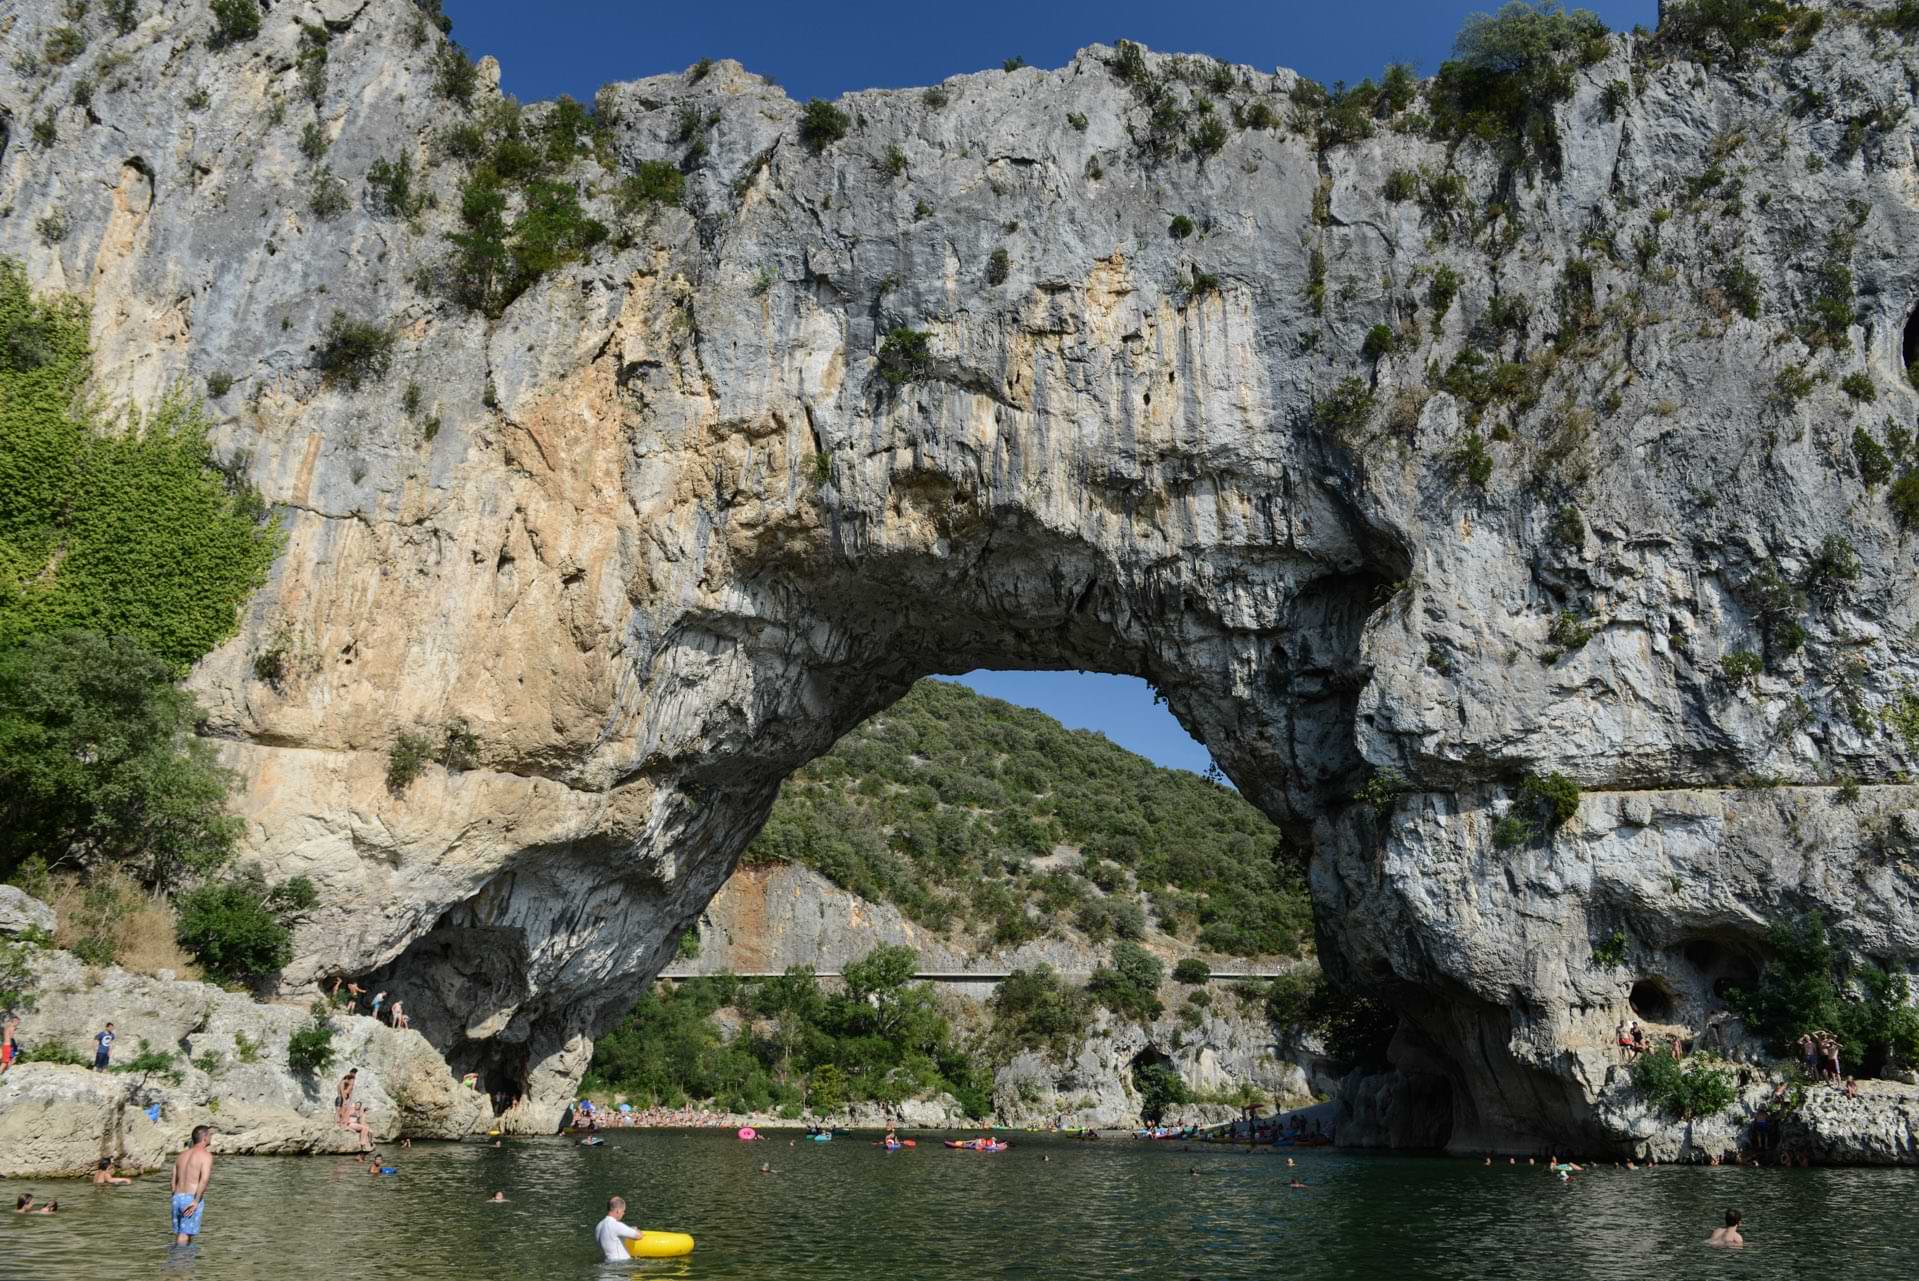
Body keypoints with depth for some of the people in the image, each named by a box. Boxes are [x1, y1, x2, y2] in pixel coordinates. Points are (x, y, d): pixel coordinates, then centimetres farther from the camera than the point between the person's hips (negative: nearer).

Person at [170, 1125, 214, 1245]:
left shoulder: (182, 1155, 16)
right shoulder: (206, 1155, -7)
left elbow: (174, 1182, 16)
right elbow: (204, 1179, -22)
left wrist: (177, 1201, 18)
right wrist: (196, 1201, -20)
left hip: (177, 1199, 7)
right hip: (192, 1201, -7)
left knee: (179, 1235, 14)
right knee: (185, 1236, -6)